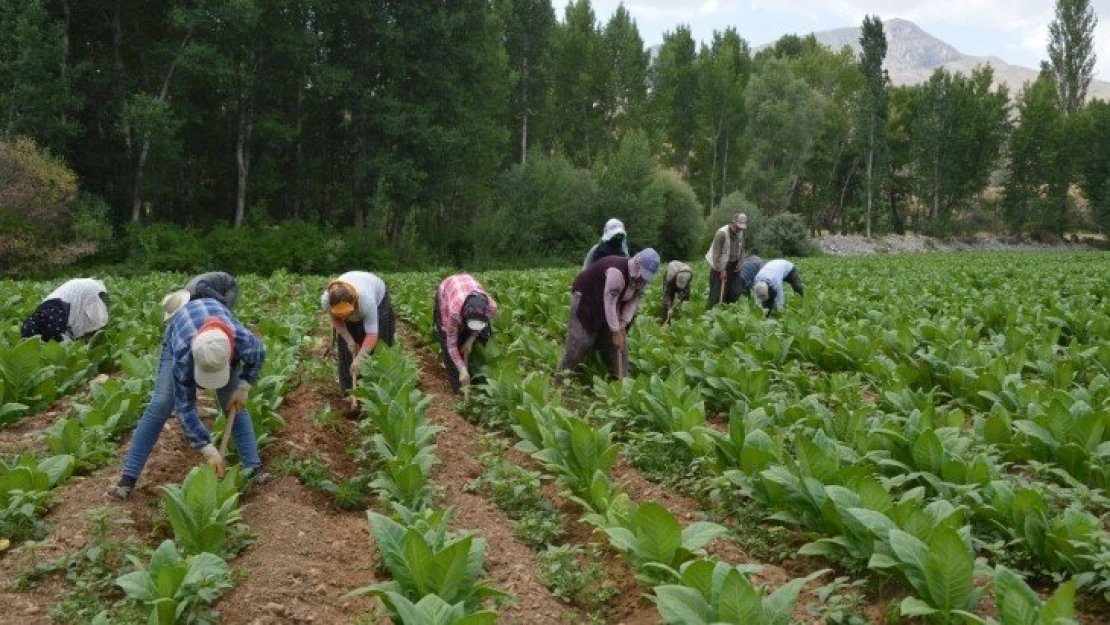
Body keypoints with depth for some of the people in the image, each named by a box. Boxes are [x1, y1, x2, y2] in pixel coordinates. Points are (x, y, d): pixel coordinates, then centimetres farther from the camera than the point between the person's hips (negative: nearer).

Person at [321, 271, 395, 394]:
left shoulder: (367, 300, -45)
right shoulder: (326, 299, -35)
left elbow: (372, 334, -42)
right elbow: (336, 320, -14)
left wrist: (359, 359, -45)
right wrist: (348, 339, -23)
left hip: (378, 298, -3)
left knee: (373, 346, -10)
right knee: (347, 348, -2)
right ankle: (348, 389, 6)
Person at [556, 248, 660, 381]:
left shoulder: (642, 277, -8)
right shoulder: (617, 271, -35)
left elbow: (633, 301, -4)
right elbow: (609, 303, -34)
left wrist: (623, 323, -18)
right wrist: (616, 332, -32)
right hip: (585, 299, -8)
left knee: (620, 343, 3)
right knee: (580, 341, -13)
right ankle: (561, 377, -6)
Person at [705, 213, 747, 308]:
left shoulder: (740, 233, 3)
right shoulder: (721, 233, -20)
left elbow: (741, 250, 19)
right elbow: (716, 254, -21)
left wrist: (739, 262, 3)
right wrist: (721, 270, -21)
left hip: (733, 267, 7)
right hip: (719, 267, -7)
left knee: (735, 293, 6)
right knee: (717, 295, -8)